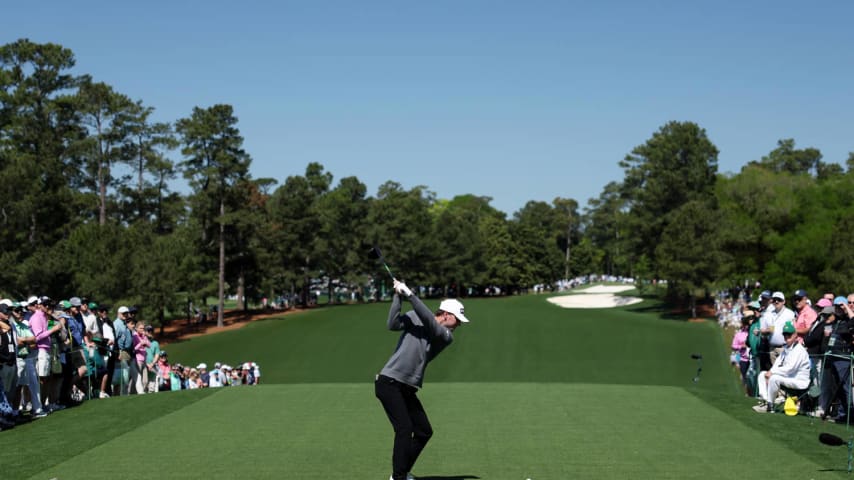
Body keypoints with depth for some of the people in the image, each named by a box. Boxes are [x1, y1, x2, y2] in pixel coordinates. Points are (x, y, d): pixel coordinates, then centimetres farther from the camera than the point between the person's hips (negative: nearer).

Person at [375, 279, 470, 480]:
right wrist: (397, 296, -19)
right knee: (404, 429, -16)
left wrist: (409, 294, -20)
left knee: (424, 431, 7)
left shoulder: (447, 337, 6)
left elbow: (430, 322, -13)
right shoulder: (414, 317, 0)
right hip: (389, 382, -6)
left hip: (408, 389, 6)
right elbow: (393, 324, -15)